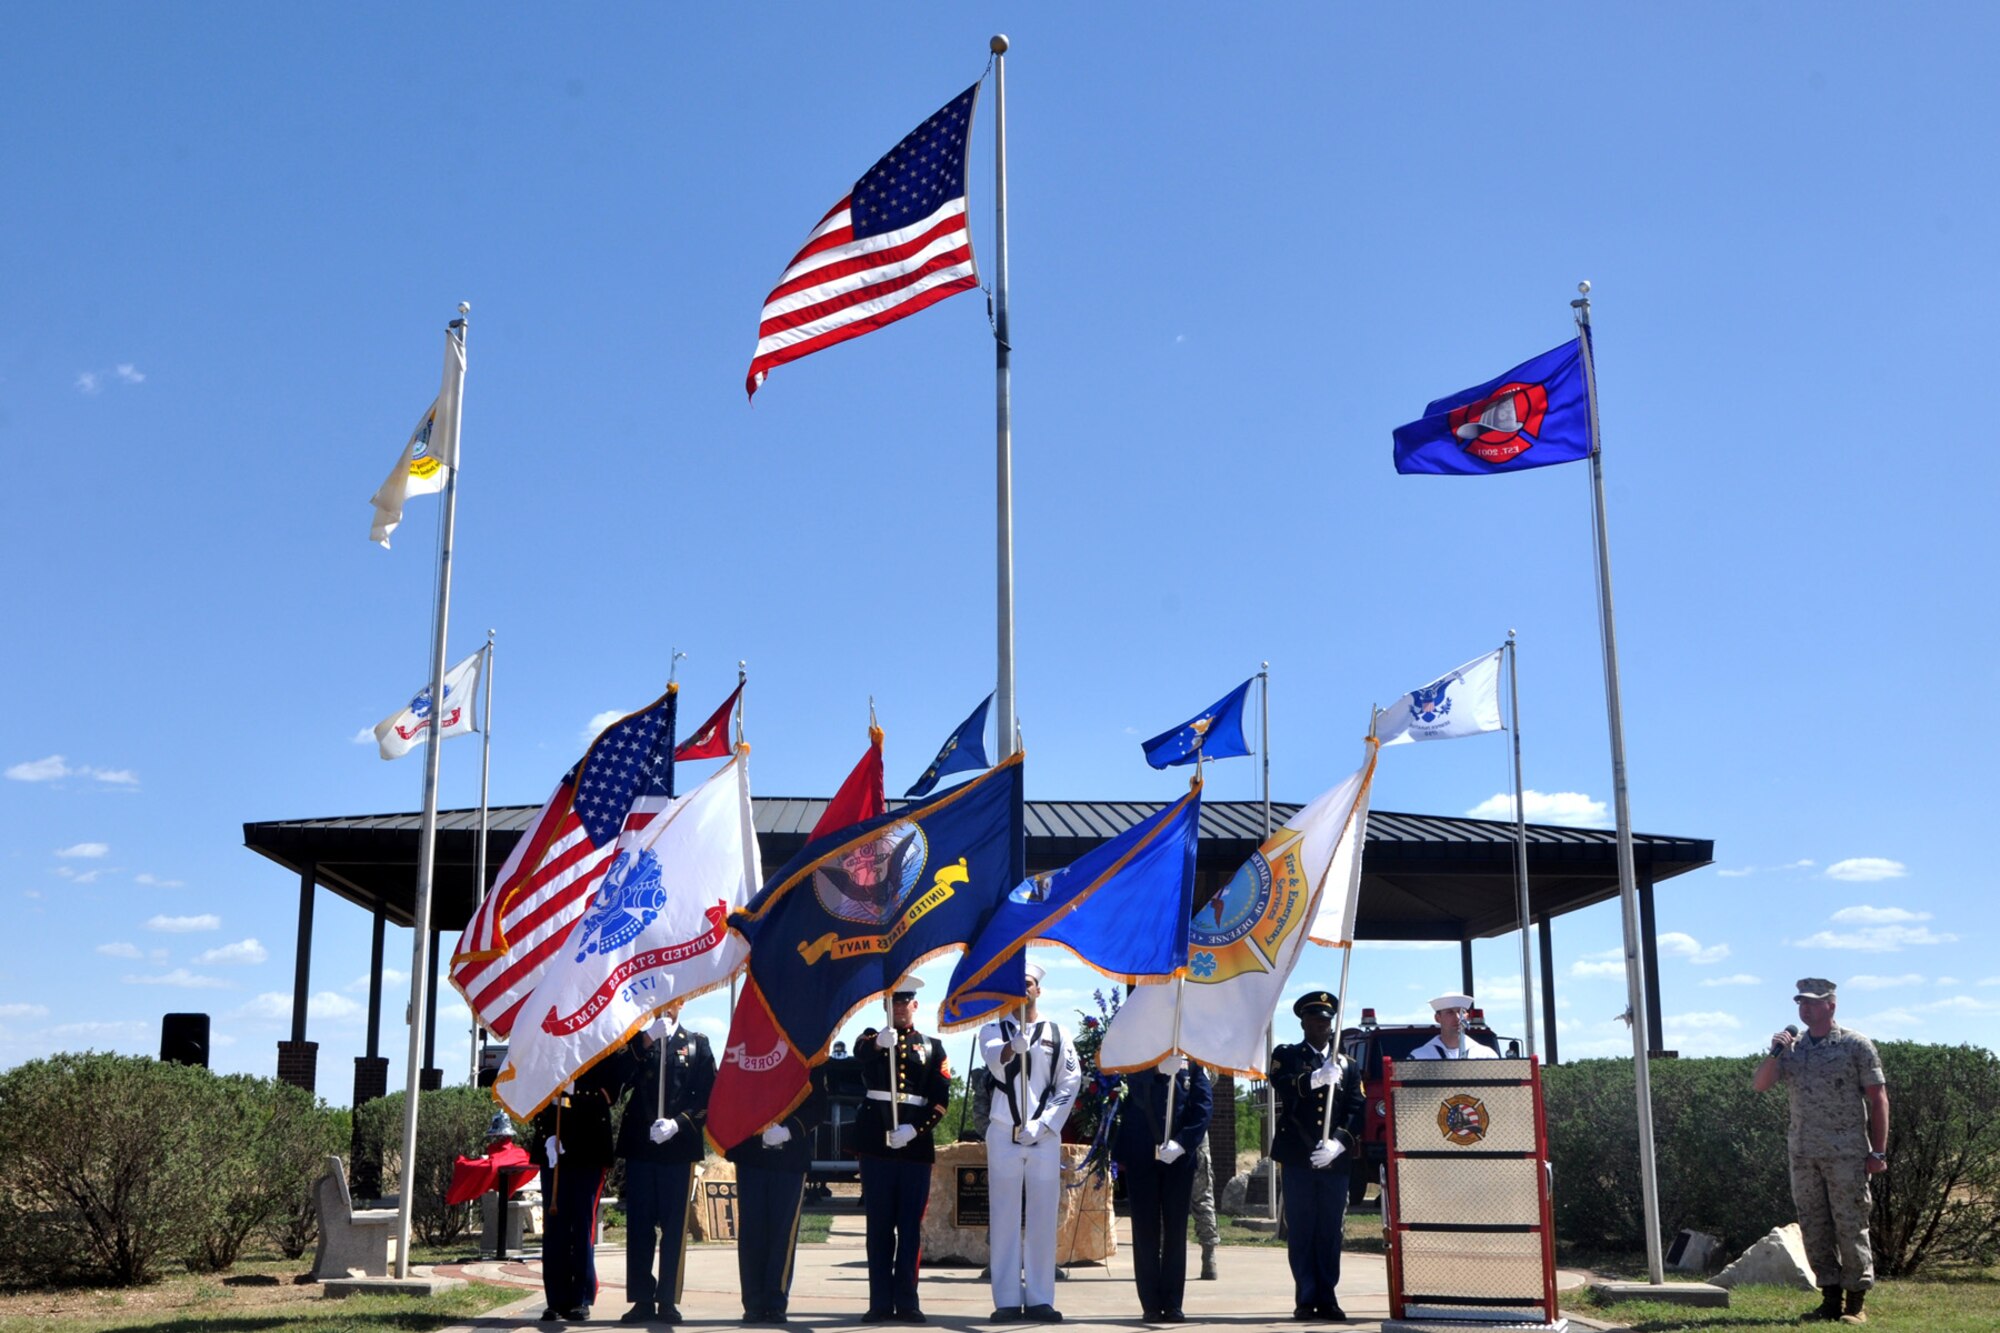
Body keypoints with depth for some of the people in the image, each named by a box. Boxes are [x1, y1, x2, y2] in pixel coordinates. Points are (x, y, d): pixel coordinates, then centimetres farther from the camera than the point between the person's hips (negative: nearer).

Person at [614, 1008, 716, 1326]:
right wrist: (647, 1040, -14)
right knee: (639, 1225, 1)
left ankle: (668, 1300, 6)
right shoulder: (637, 1041, 12)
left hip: (679, 1145, -1)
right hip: (639, 1144, 1)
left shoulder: (696, 1044, 8)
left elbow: (708, 1096, 1)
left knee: (674, 1226, 0)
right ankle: (642, 1299, 6)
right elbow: (619, 1078, -6)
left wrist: (678, 1123, -13)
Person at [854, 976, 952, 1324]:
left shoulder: (932, 1047, 12)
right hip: (876, 1140, -1)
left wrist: (914, 1129, -12)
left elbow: (941, 1099, 3)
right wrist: (878, 1045, -38)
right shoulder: (871, 1041, 9)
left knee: (911, 1226, 1)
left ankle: (907, 1302, 6)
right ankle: (880, 1302, 4)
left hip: (916, 1145, 1)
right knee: (879, 1225, 1)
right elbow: (861, 1069, -16)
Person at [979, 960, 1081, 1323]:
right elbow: (994, 1059, -16)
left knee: (1043, 1218, 1)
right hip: (1004, 1134, -1)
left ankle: (1040, 1299, 6)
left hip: (1045, 1136, 1)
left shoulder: (1057, 1034, 10)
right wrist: (1012, 1047, -40)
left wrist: (1044, 1123, -7)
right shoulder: (994, 1029, 6)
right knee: (1005, 1217, 0)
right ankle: (1007, 1300, 3)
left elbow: (1070, 1083, 5)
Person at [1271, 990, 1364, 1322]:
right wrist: (1315, 1079, -27)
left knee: (1331, 1232, 3)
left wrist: (1338, 1144, -10)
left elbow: (1356, 1110, 5)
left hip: (1335, 1160, 2)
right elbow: (1281, 1088, -10)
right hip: (1297, 1158, -2)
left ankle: (1327, 1299, 9)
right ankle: (1306, 1299, 4)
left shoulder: (1346, 1064, 15)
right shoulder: (1286, 1056, 10)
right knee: (1300, 1231, -1)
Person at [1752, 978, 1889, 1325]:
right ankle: (1830, 1299, 15)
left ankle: (1856, 1303, 4)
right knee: (1814, 1227, 7)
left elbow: (1878, 1099, -3)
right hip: (1803, 1154, 5)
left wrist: (1878, 1151, -8)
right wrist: (1776, 1052, -11)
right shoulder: (1792, 1048, 10)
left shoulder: (1856, 1045, -3)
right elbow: (1759, 1085, 4)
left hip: (1846, 1154, -5)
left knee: (1851, 1226, -2)